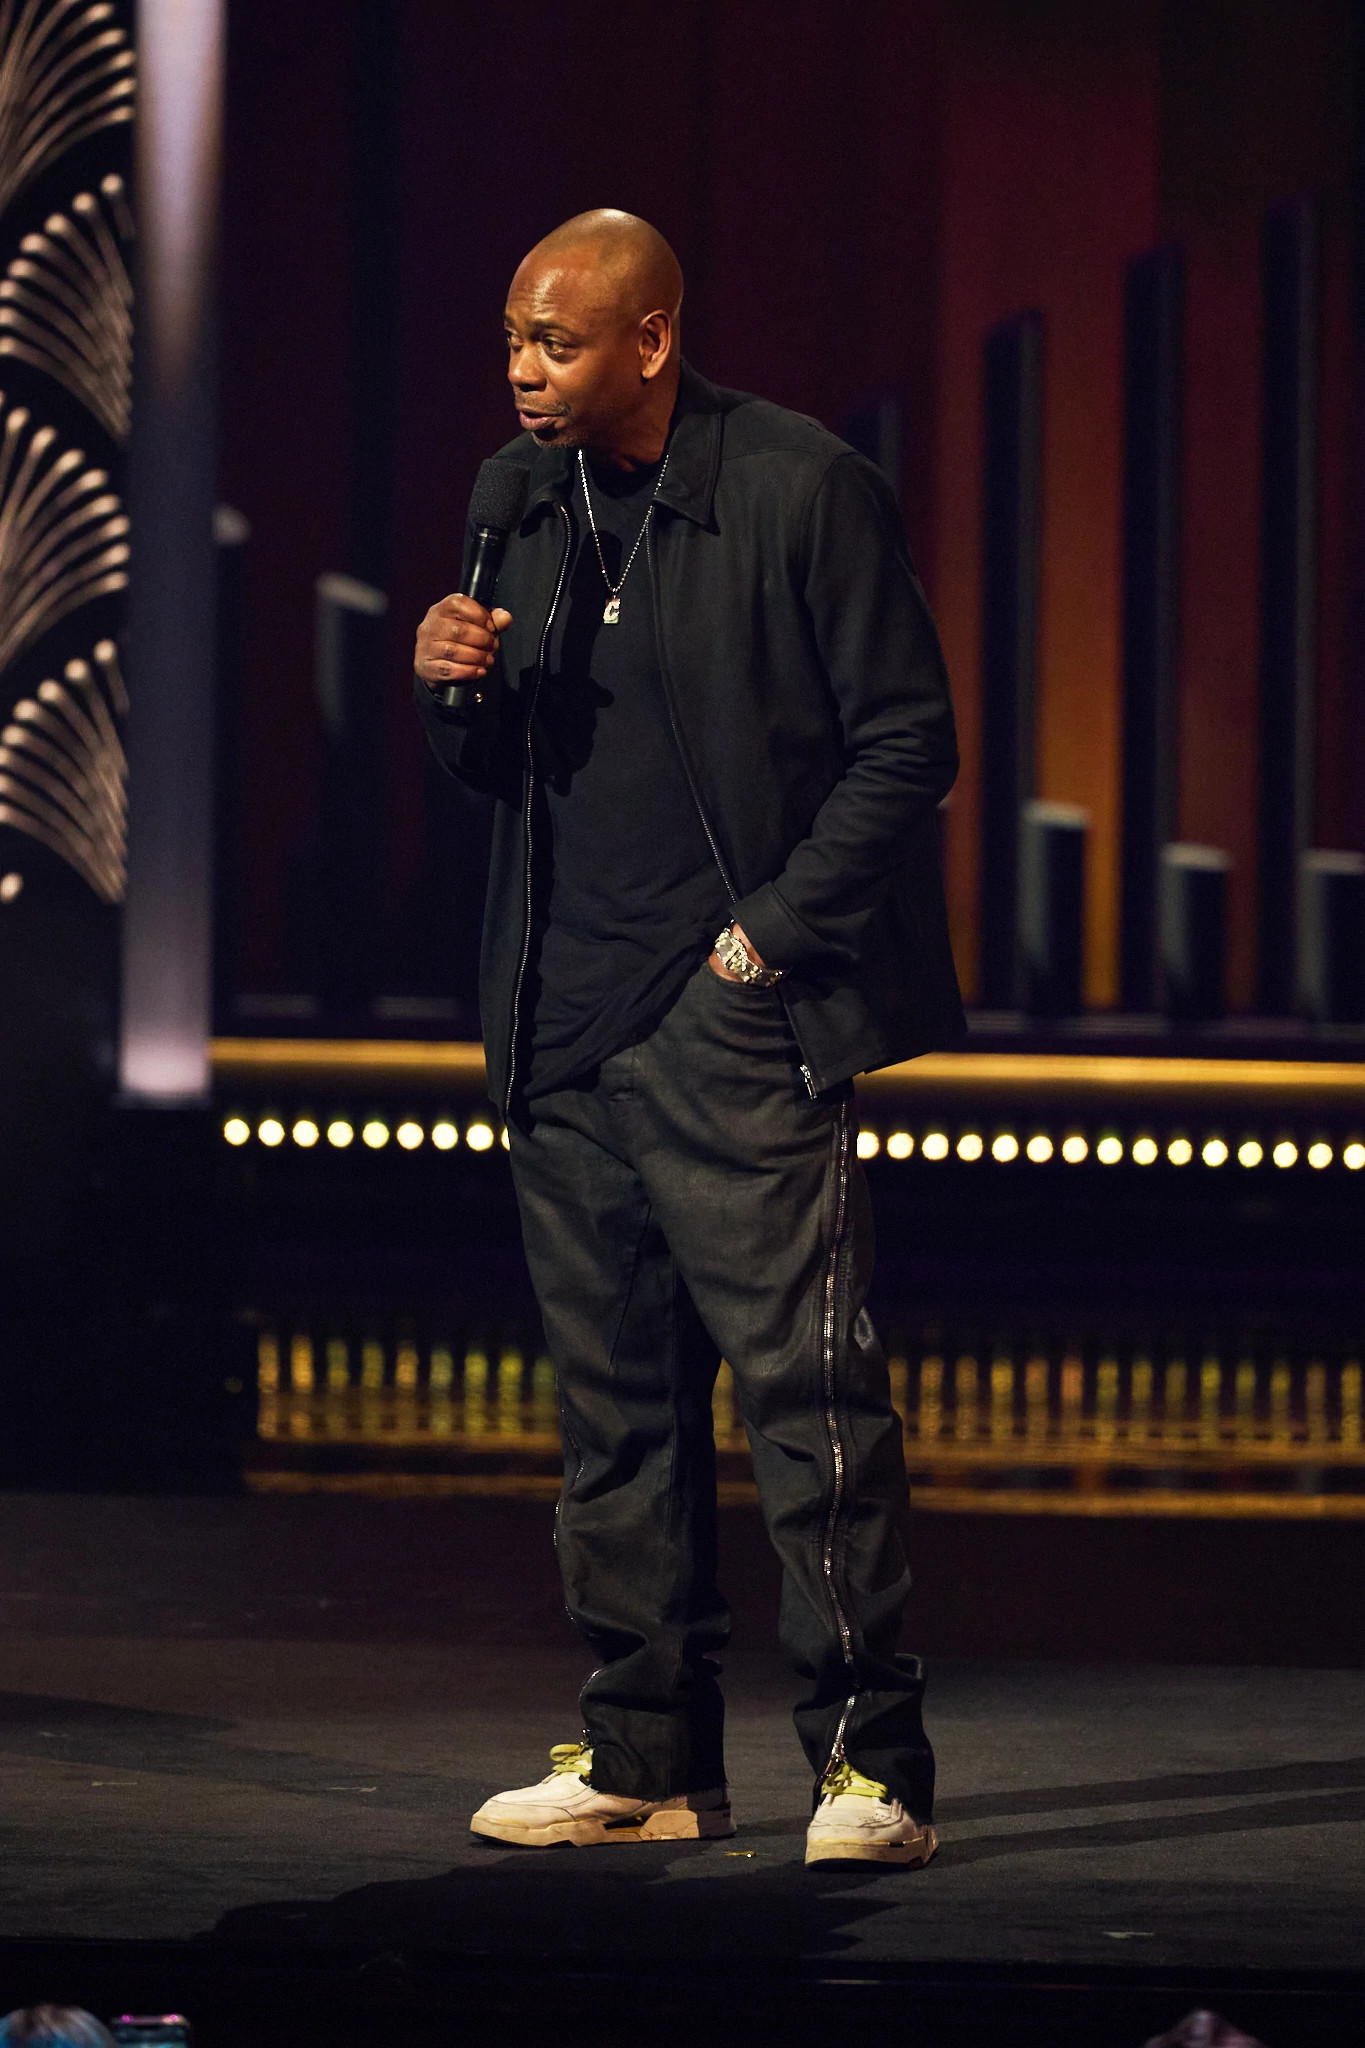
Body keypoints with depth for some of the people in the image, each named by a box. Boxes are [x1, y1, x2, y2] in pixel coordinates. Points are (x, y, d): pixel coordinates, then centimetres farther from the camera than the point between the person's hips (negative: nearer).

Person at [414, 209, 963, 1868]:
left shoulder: (803, 491, -7)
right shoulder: (529, 502, 12)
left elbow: (908, 743, -6)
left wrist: (770, 929, -11)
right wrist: (456, 690, -3)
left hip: (731, 1015, -6)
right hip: (565, 1018, 6)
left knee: (803, 1380, -10)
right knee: (615, 1399, 8)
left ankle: (868, 1759, -6)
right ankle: (648, 1758, 15)